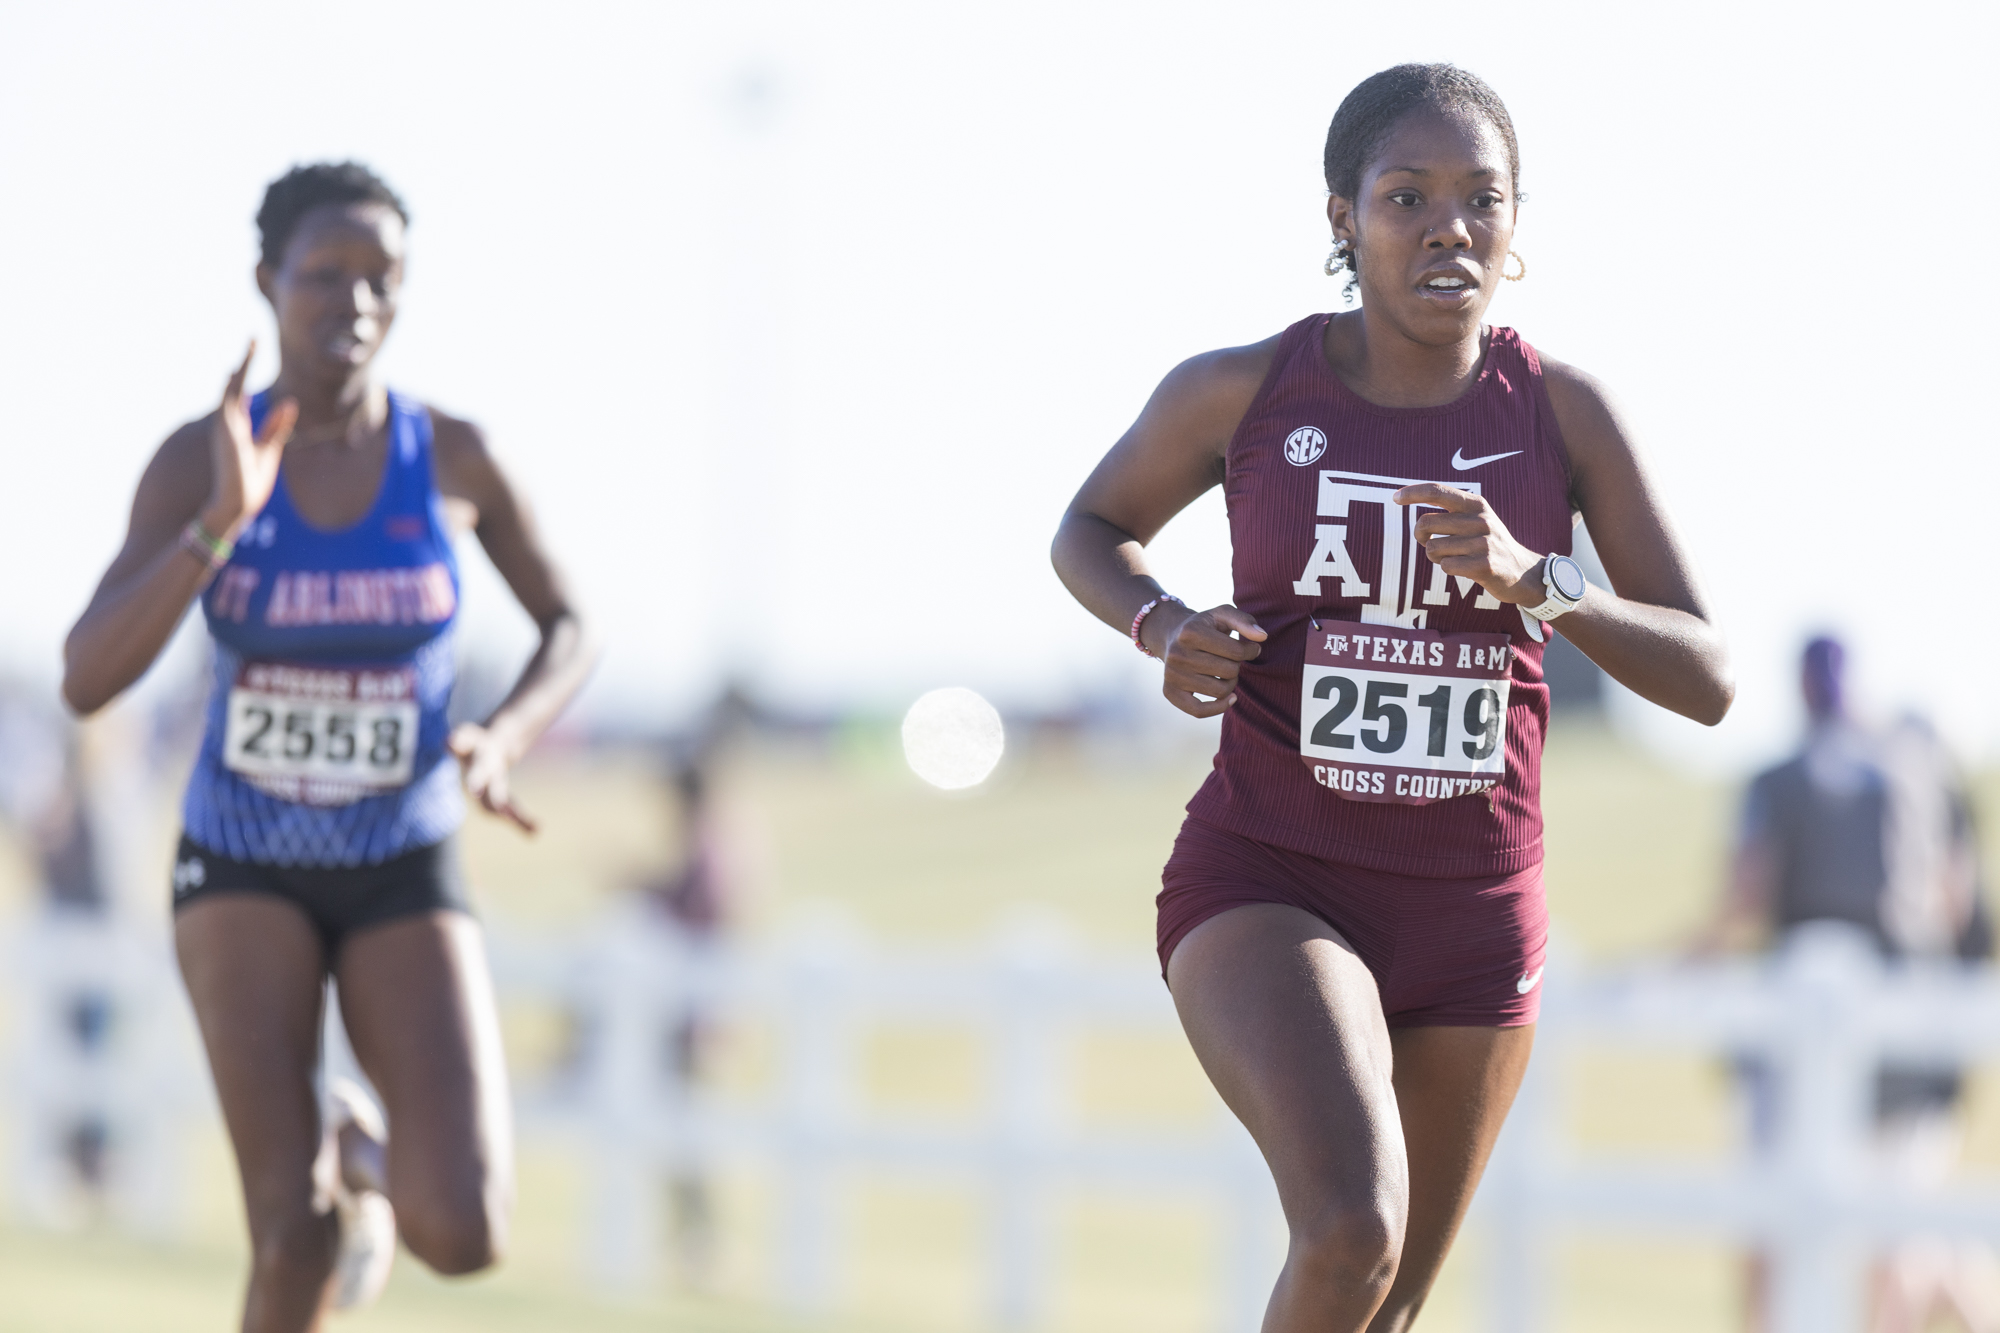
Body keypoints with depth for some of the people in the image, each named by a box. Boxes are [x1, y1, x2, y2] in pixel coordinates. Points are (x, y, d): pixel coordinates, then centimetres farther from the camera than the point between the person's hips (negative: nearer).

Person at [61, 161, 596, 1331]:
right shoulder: (198, 460, -14)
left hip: (406, 878, 1)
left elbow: (573, 631, 5)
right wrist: (223, 520, -35)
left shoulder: (453, 453, -10)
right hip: (243, 871, -1)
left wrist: (503, 742, -17)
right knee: (299, 1238, -19)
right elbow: (87, 683, -23)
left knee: (464, 1235, -17)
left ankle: (364, 1145, 21)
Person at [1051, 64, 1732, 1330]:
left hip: (1475, 914, 3)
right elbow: (1091, 532, 14)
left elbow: (1708, 680, -5)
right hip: (1265, 888, -3)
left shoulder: (1563, 412, -3)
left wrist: (1533, 580, -22)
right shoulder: (1239, 394, -6)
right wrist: (1164, 627, -8)